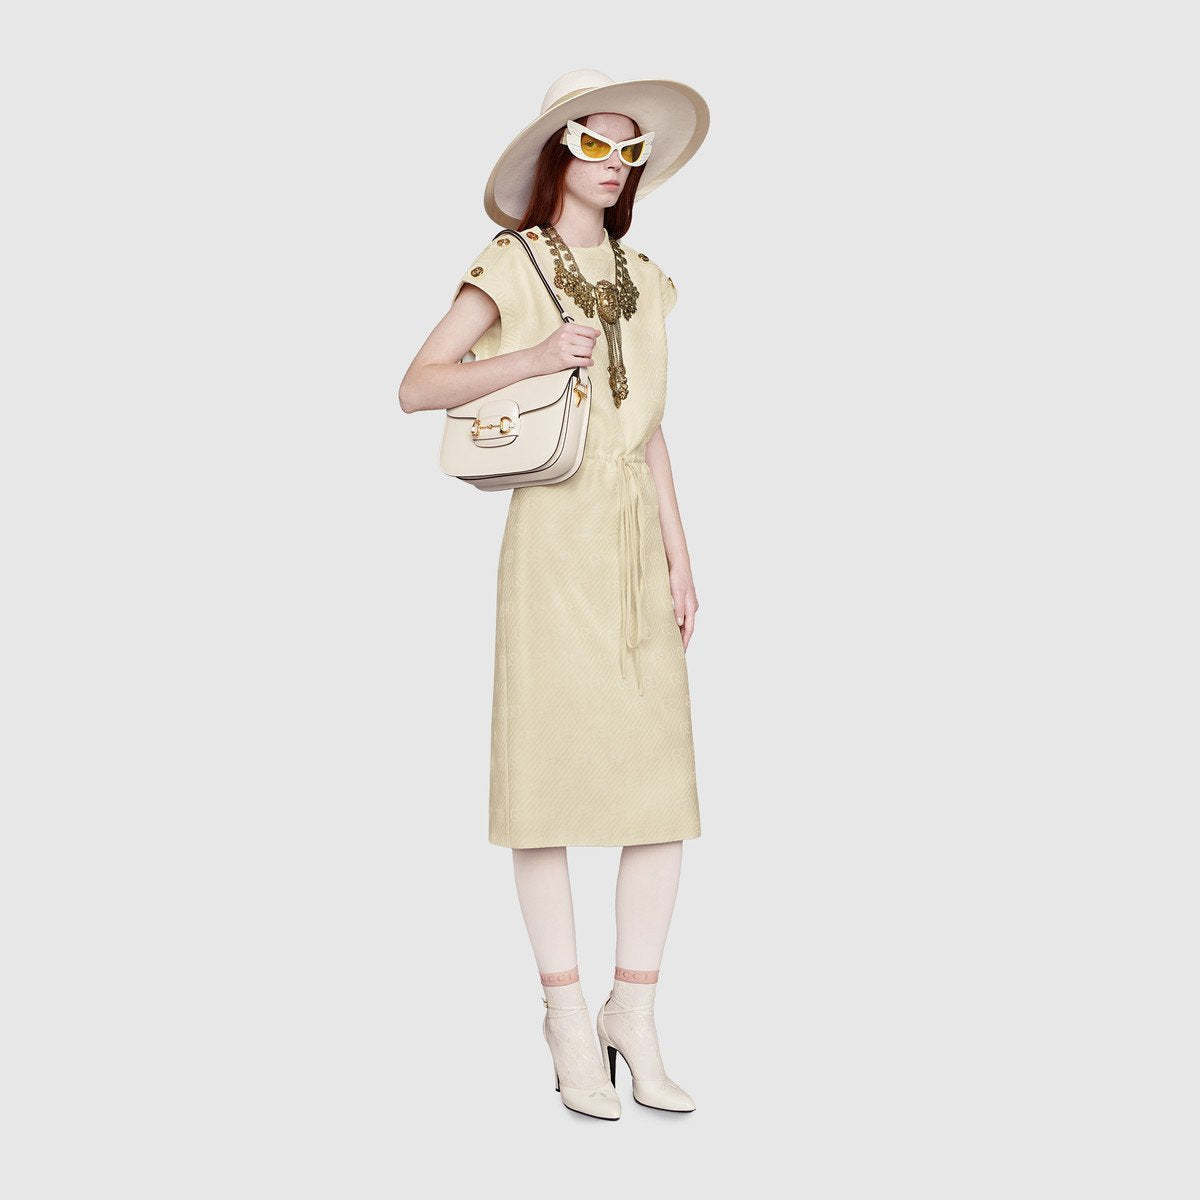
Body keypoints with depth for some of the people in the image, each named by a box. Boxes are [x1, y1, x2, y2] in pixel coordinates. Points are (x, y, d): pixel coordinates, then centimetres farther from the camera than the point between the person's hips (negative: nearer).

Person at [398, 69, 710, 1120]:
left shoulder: (643, 282, 17)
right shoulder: (509, 268, 3)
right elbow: (417, 388, -3)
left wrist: (680, 556, 11)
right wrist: (532, 358, -16)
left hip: (637, 544, 5)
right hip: (553, 535, -5)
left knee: (665, 786, -1)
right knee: (551, 776, -4)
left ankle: (637, 1027, 10)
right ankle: (570, 1023, 8)